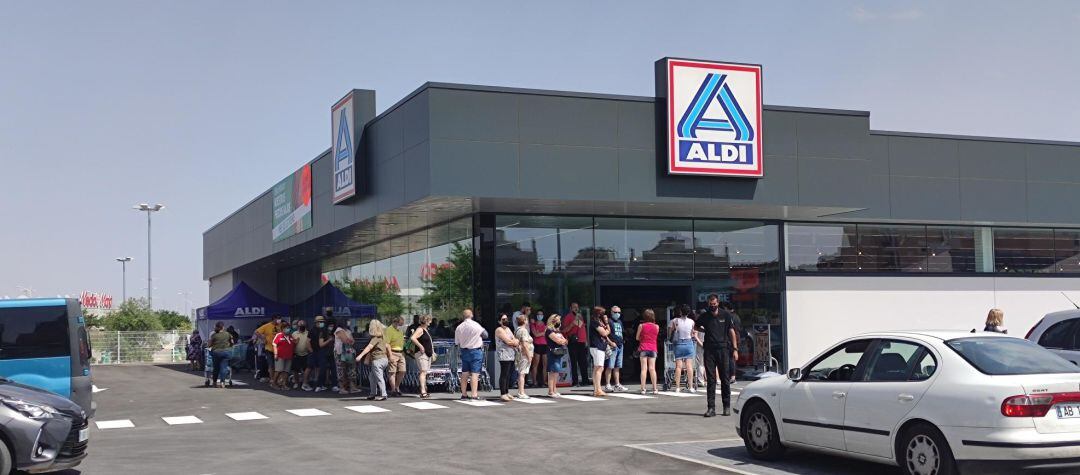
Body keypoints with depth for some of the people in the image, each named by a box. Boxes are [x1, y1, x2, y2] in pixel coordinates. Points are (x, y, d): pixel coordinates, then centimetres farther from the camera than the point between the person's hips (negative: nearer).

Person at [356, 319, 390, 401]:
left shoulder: (376, 338, -14)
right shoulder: (382, 337, 13)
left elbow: (369, 347, -23)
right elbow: (387, 346, 21)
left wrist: (360, 355, -29)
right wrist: (390, 357, 30)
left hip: (378, 360, -10)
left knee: (379, 377, -3)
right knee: (371, 376, 18)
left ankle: (383, 395, 0)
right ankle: (373, 394, 23)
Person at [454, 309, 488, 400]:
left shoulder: (459, 327, -1)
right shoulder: (476, 325, -13)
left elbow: (456, 342, 5)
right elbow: (485, 335, -4)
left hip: (464, 351, 4)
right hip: (476, 351, -4)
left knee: (465, 373, 12)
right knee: (475, 373, -4)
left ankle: (464, 394, 17)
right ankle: (474, 394, -8)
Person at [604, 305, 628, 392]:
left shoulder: (620, 322, 20)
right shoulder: (609, 321, -5)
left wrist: (623, 340, 16)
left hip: (620, 346, 8)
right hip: (613, 346, -8)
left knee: (618, 367, 11)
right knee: (610, 366, -9)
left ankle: (617, 385, 15)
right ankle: (607, 385, -8)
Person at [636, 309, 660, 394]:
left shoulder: (641, 326, -6)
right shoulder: (657, 327, 0)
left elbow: (637, 338, 2)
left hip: (643, 349, -2)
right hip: (653, 349, 2)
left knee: (644, 369, -2)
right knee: (652, 369, 4)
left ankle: (643, 388, -6)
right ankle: (655, 388, 3)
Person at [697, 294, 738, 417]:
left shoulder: (726, 315, 3)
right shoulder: (704, 316, 7)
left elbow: (731, 332, 4)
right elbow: (697, 327, 26)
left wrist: (735, 349, -1)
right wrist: (706, 331, 9)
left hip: (723, 348, -1)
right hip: (709, 350, 1)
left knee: (725, 378, 3)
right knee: (710, 379, -1)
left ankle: (727, 406, 13)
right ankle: (711, 407, 0)